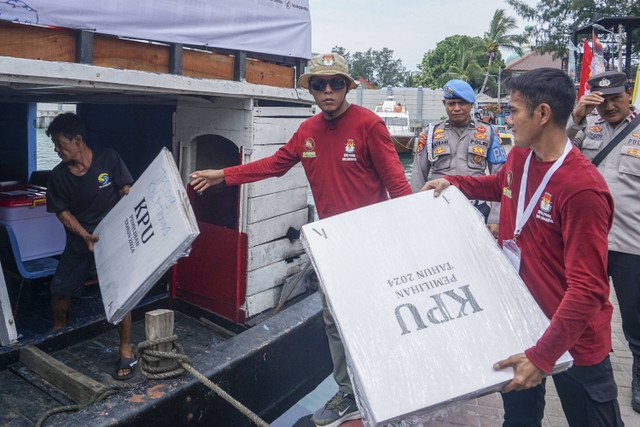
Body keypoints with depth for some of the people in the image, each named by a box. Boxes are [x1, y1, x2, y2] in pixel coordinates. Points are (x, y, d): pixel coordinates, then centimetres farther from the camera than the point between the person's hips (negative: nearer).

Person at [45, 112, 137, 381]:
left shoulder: (109, 160, -11)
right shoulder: (59, 175, -4)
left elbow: (127, 195, -8)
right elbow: (63, 212, -1)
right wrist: (86, 236, -16)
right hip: (79, 241, 4)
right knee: (59, 289, 10)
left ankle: (126, 352, 4)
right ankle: (58, 329, 43)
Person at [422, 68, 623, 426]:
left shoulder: (584, 189, -28)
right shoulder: (519, 157, -2)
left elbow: (588, 289, -27)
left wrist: (542, 355, -29)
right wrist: (453, 181, 9)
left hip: (574, 341, -7)